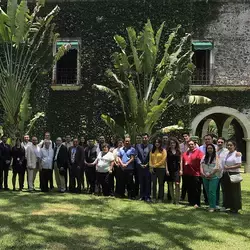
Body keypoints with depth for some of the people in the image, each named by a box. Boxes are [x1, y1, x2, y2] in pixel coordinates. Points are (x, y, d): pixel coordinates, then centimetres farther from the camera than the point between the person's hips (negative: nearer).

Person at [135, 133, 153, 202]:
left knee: (148, 183, 0)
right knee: (141, 182, 8)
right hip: (140, 167, 2)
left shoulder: (151, 146, 1)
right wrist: (140, 164, -7)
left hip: (148, 167, -2)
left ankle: (147, 196, 6)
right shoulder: (138, 146, 9)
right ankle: (142, 196, 15)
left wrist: (147, 164, -9)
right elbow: (136, 156, 4)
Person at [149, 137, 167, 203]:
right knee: (154, 183, 5)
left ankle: (160, 198, 10)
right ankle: (154, 197, 10)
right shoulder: (152, 150, 12)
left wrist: (155, 165, -9)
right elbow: (150, 159, 9)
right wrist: (151, 166, -6)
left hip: (161, 169, -3)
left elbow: (163, 160, -8)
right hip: (153, 169, 3)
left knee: (161, 183, 4)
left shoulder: (163, 150, -1)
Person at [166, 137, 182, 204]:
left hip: (177, 169, -1)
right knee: (170, 184, 5)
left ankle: (177, 199, -9)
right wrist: (167, 170, -5)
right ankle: (173, 199, 14)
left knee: (177, 184, -12)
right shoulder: (168, 151, 5)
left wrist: (181, 170, 1)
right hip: (170, 169, 1)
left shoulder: (178, 151, 8)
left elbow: (180, 161, 8)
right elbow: (166, 161, 2)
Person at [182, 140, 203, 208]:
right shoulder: (185, 153, 14)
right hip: (187, 174, 6)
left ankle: (197, 203, 3)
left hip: (196, 174, -6)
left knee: (196, 190, -3)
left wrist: (201, 171, -15)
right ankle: (191, 202, 21)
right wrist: (183, 171, 9)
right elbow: (183, 162, 17)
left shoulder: (198, 152, -3)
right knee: (189, 189, 11)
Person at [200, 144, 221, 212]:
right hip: (205, 177, 6)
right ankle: (210, 205, 18)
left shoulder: (216, 157, -4)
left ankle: (212, 206, -3)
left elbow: (217, 168, -11)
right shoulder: (204, 157, 14)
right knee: (207, 191, 8)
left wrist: (210, 174, -13)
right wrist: (202, 173, -5)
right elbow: (201, 165, 10)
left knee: (212, 191, -10)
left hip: (213, 177, -5)